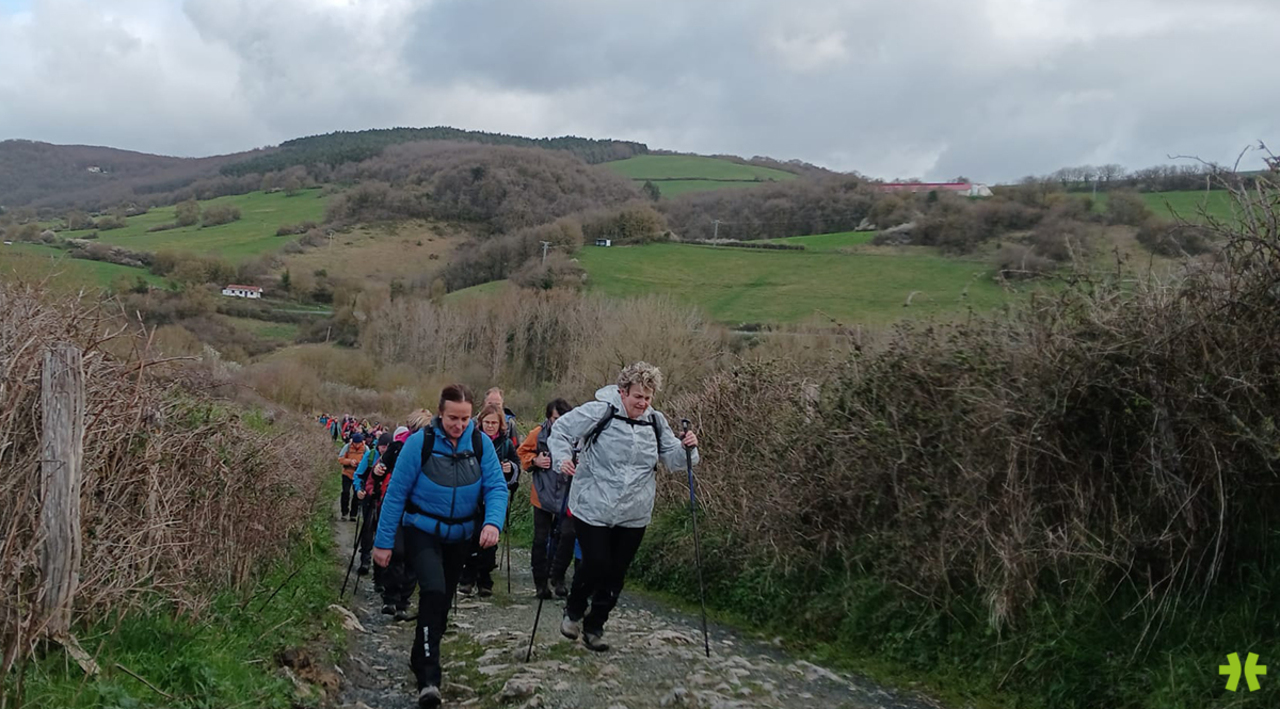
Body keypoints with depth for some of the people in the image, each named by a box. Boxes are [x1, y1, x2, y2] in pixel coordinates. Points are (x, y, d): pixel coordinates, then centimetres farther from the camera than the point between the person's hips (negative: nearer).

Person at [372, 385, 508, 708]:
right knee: (433, 591, -25)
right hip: (422, 531, -4)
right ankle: (428, 678, -21)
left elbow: (497, 487, -12)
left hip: (459, 534, 4)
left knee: (444, 599, 17)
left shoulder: (481, 443, -11)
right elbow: (396, 492, -13)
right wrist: (383, 542, -11)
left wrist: (493, 522, -32)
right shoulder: (420, 442, -18)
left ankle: (422, 660, 41)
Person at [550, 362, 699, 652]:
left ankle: (594, 626, 30)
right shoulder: (599, 412, -12)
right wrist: (562, 458, -21)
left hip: (634, 516, 5)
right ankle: (573, 611, 26)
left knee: (615, 574, 11)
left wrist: (686, 447, -11)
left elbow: (673, 458, 10)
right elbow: (560, 430, -4)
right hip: (593, 510, -5)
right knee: (596, 565, -6)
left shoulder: (656, 421, 3)